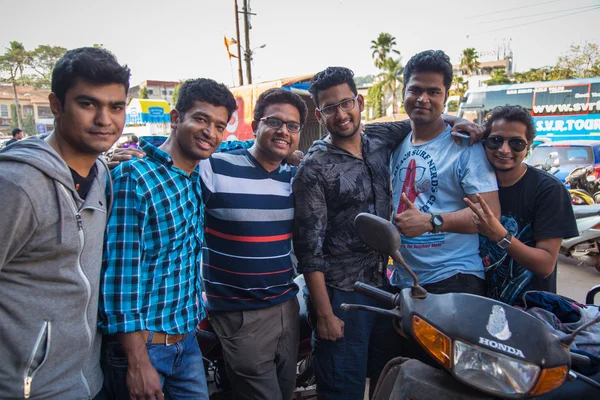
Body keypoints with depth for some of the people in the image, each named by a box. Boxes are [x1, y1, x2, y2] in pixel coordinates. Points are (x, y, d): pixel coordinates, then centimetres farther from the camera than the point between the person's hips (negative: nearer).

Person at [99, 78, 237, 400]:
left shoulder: (197, 177, 2)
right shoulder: (133, 176, -17)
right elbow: (119, 273, -19)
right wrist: (138, 363, -17)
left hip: (186, 338, 7)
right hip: (142, 342, -6)